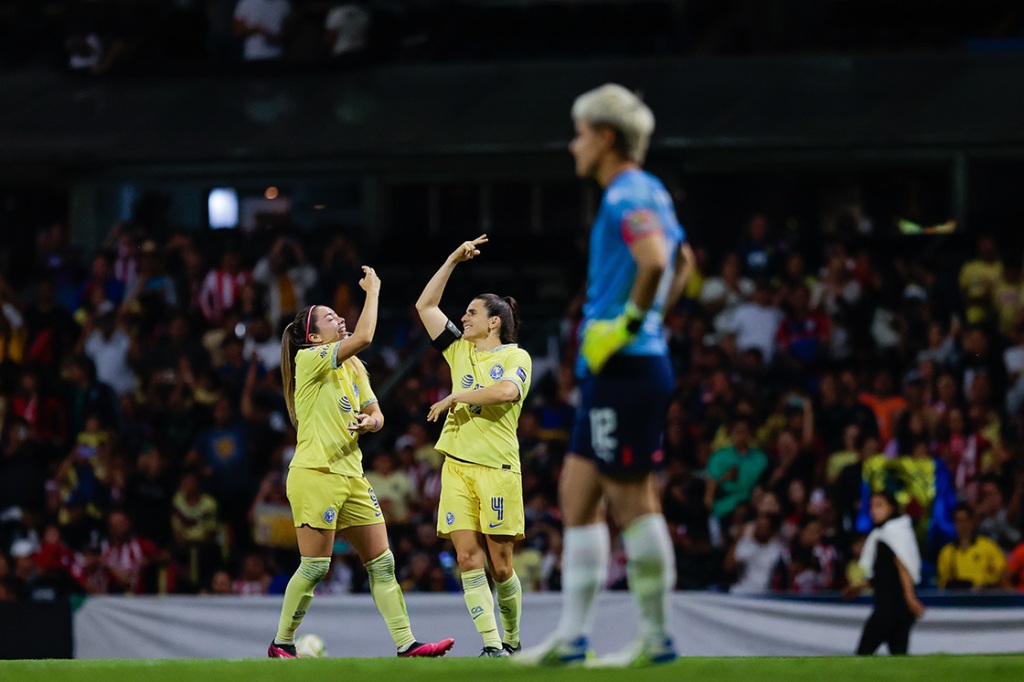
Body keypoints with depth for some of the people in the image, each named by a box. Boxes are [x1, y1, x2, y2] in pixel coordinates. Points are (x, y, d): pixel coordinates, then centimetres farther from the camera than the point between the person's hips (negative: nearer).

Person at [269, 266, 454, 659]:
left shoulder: (353, 368, 16)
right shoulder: (309, 359, -9)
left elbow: (375, 414, 19)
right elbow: (363, 337, -21)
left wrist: (369, 422, -4)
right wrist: (373, 290, -11)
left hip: (351, 475, 8)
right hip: (315, 475, -8)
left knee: (382, 564, 3)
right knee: (315, 567, -7)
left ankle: (405, 644, 1)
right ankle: (281, 644, 5)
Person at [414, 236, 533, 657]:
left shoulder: (516, 357, 1)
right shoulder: (460, 350, 17)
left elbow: (507, 390, -20)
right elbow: (425, 305, 17)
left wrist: (456, 397, -13)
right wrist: (454, 260, 12)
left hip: (497, 468, -5)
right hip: (457, 465, 5)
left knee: (499, 565, -2)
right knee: (468, 559, -7)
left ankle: (512, 640, 16)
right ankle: (491, 646, -9)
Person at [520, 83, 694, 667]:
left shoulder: (628, 196, -14)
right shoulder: (651, 193, 17)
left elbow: (655, 261, -30)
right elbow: (682, 261, 31)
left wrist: (628, 323, -21)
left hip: (625, 366, -10)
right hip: (610, 371, 10)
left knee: (631, 499, -5)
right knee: (577, 493, 10)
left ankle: (657, 637, -1)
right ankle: (573, 636, 10)